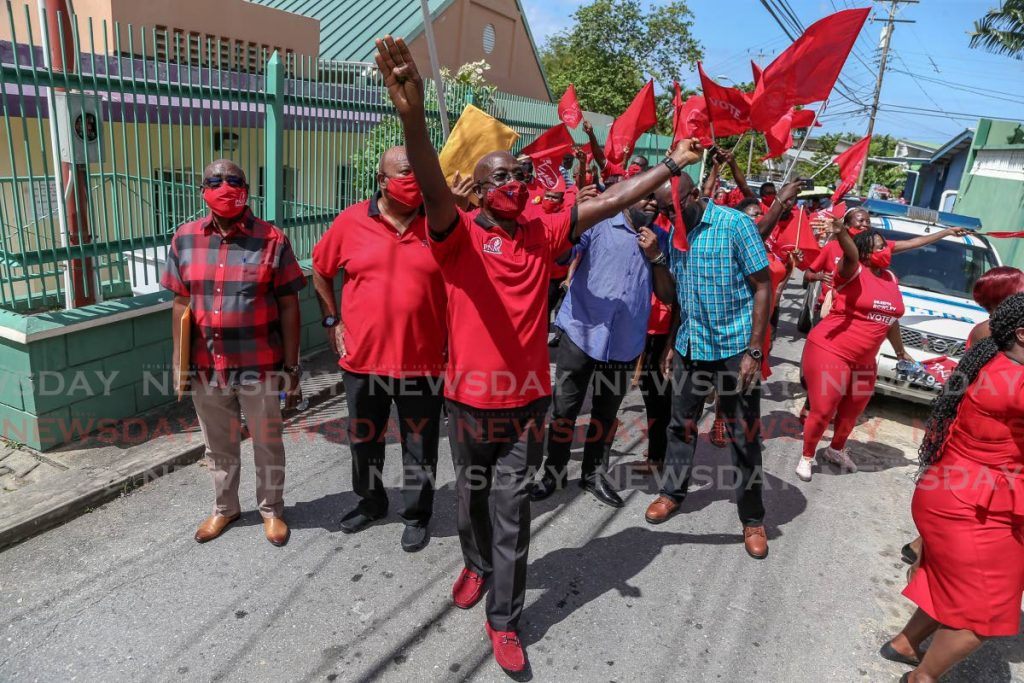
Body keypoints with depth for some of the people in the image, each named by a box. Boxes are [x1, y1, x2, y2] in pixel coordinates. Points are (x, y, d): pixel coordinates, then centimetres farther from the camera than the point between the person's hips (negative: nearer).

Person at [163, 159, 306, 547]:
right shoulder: (185, 239, 2)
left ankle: (271, 509, 35)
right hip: (206, 367, 3)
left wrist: (291, 368, -7)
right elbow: (181, 304, 7)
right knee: (218, 446, 20)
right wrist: (179, 362, 5)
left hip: (260, 366, -3)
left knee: (267, 443, 14)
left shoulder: (272, 240, -9)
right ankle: (224, 508, 41)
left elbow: (288, 307, -7)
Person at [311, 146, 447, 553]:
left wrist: (454, 337, -1)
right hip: (362, 358, 2)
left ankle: (417, 516, 32)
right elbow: (321, 271, 11)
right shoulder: (351, 221, -3)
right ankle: (370, 502, 44)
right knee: (364, 440, 20)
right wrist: (332, 321, 6)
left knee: (420, 445, 11)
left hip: (423, 360, -1)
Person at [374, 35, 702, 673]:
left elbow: (609, 202, 6)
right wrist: (413, 116, -47)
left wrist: (670, 166, 7)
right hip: (471, 395, -1)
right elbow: (434, 189, -29)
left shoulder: (543, 234, 3)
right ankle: (477, 565, 49)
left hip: (528, 395, 2)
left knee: (512, 507, 9)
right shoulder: (459, 235, -9)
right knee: (474, 494, 20)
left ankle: (504, 621, 22)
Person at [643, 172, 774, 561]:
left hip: (734, 348, -5)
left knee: (743, 435, 5)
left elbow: (762, 287, -12)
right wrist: (673, 342, 10)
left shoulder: (735, 225, -13)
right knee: (681, 424, 15)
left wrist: (754, 351, -16)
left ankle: (752, 519, 20)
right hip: (690, 346, 5)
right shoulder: (675, 232, 4)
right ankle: (673, 493, 34)